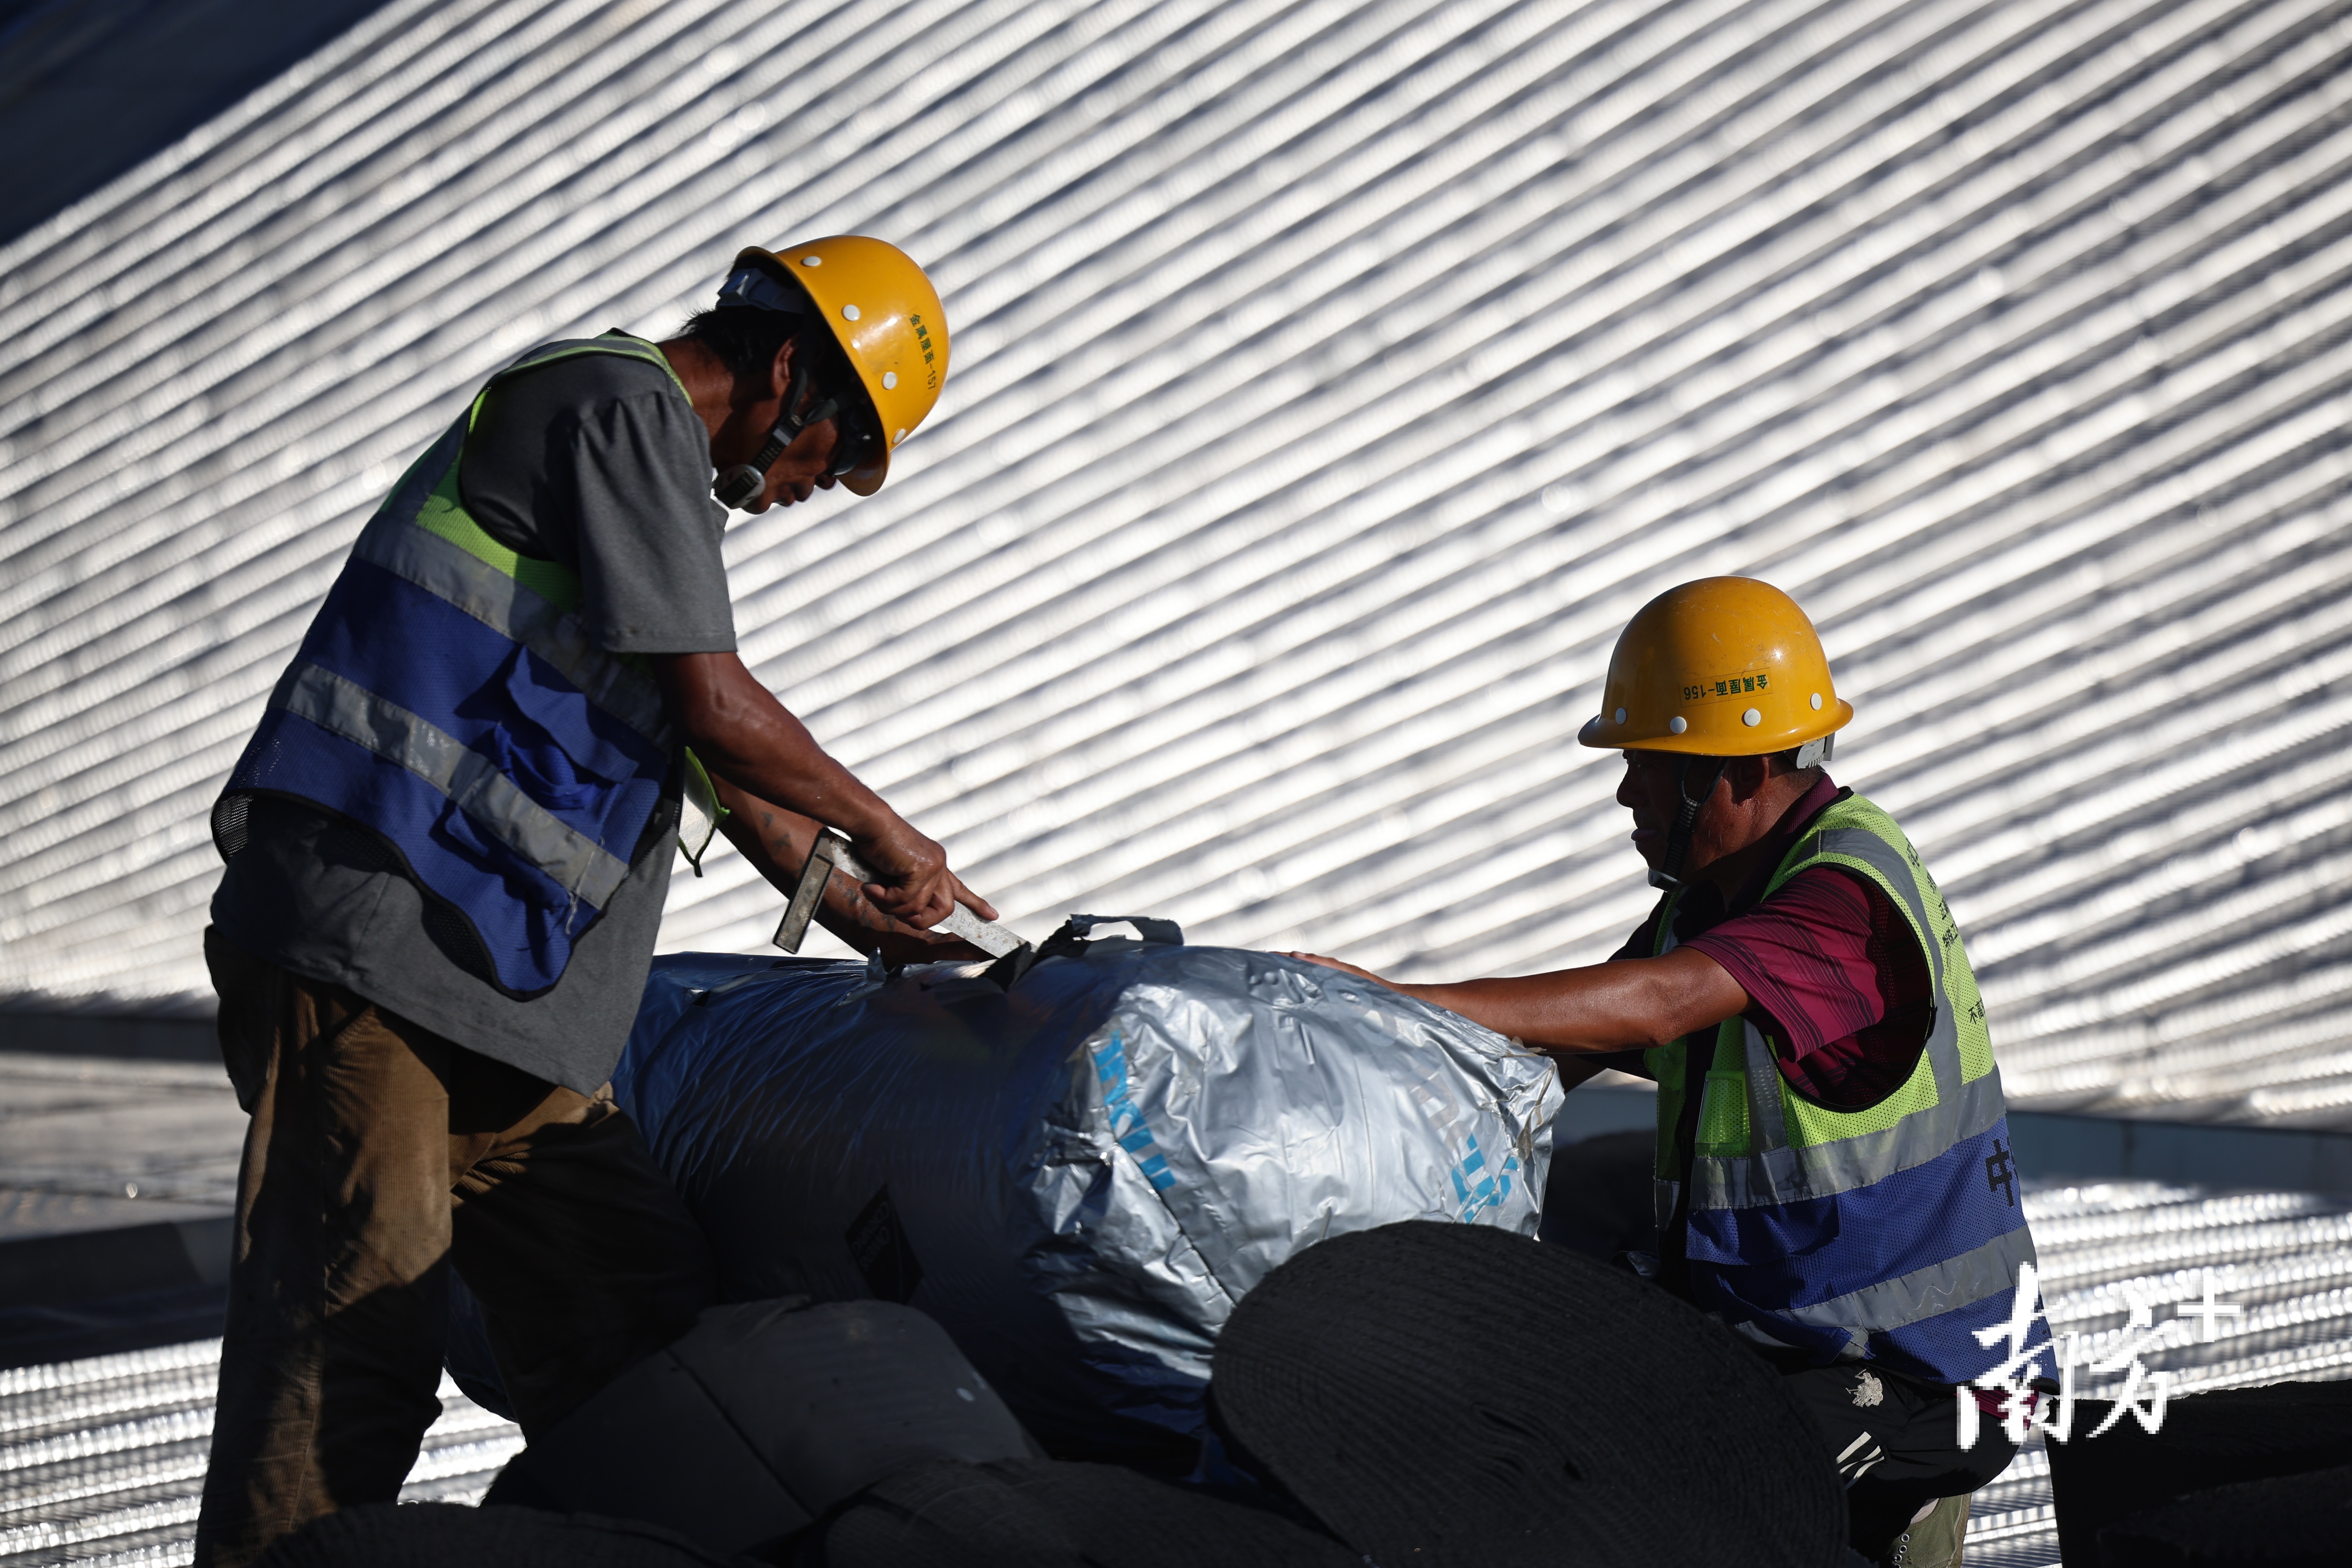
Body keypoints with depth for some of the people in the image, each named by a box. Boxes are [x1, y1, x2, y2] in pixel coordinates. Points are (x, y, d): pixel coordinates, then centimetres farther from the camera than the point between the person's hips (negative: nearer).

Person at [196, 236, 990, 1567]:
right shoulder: (624, 406, -4)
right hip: (371, 947, -10)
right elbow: (713, 703, -8)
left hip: (498, 1001, 10)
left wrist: (859, 916, 38)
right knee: (353, 1341, -16)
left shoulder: (644, 449, 28)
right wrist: (888, 833, 5)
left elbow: (709, 756, 36)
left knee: (650, 1333, 4)